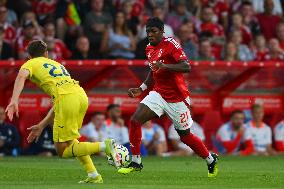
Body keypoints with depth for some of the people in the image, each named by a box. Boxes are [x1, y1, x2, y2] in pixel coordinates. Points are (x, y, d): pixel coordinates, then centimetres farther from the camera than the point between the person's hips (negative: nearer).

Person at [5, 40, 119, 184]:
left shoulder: (30, 64, 19)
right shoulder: (57, 64, 37)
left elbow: (22, 76, -7)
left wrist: (14, 100, -21)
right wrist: (41, 126, 39)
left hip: (67, 98, -7)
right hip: (81, 95, 7)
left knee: (62, 151, 1)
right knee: (68, 139, 28)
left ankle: (104, 146, -18)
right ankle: (93, 175, 16)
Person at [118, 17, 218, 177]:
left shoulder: (171, 44, -15)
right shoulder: (149, 49, 9)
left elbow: (187, 67, -25)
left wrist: (164, 66, -36)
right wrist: (141, 89, 13)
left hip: (177, 97, -6)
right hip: (158, 93, 6)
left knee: (185, 136, 6)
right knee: (135, 120, -14)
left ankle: (211, 160, 30)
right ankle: (136, 162, -4)